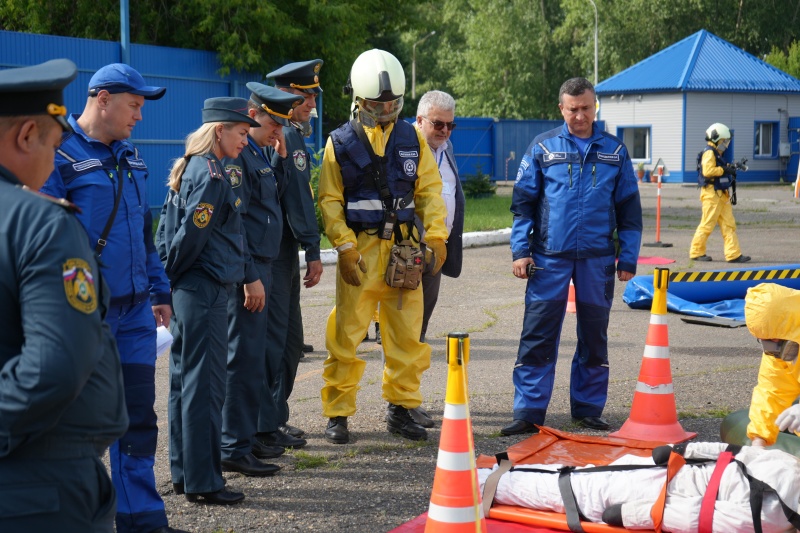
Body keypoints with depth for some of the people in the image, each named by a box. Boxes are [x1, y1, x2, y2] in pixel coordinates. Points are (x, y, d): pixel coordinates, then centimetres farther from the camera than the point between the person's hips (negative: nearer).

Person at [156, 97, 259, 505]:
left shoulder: (188, 169, 14)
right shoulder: (211, 174, -14)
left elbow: (167, 228, 15)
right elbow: (192, 235, -18)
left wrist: (164, 278, 13)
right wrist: (171, 276, -4)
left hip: (188, 289, 10)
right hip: (205, 291, -10)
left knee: (185, 379, 14)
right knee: (205, 384, -4)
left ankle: (183, 473, 23)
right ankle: (202, 482, 2)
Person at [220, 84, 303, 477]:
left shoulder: (258, 153, 17)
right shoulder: (235, 157, -14)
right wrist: (251, 277, -20)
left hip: (260, 268, 10)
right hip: (247, 271, -10)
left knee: (252, 358, 14)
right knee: (245, 359, -7)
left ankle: (246, 437, 23)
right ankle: (234, 448, -1)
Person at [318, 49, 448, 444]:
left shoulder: (412, 139, 9)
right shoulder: (341, 142, 1)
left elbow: (429, 190, 11)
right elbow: (330, 201, 0)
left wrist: (436, 235, -3)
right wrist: (344, 247, -10)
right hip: (359, 251, -3)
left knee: (408, 333, 7)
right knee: (346, 334, -2)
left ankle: (401, 408, 22)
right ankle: (337, 414, 10)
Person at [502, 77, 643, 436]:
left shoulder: (614, 151, 7)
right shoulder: (542, 148, 4)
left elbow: (629, 208, 10)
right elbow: (523, 202, 5)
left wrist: (628, 258, 4)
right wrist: (520, 250, -4)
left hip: (598, 258, 2)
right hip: (550, 257, -1)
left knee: (594, 336, 10)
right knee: (537, 336, -4)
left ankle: (588, 409, 22)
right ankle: (529, 412, 2)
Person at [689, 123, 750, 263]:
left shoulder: (717, 154, 20)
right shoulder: (709, 152, -11)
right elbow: (708, 170, -23)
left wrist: (729, 169, 9)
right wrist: (725, 169, -17)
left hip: (721, 194, 10)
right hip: (711, 193, -10)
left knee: (729, 224, 4)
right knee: (707, 224, -4)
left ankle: (734, 254, 3)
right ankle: (696, 252, 6)